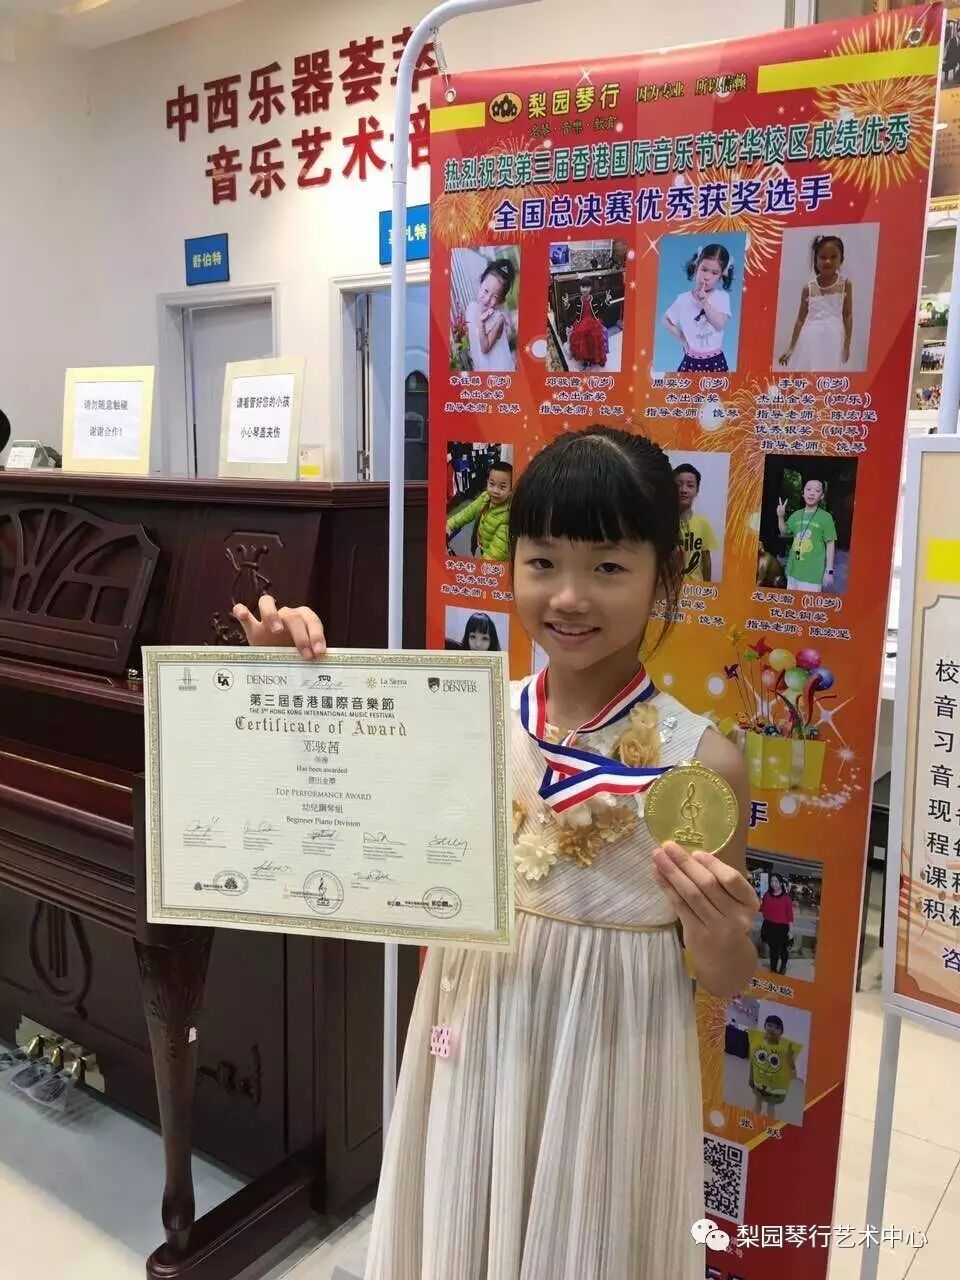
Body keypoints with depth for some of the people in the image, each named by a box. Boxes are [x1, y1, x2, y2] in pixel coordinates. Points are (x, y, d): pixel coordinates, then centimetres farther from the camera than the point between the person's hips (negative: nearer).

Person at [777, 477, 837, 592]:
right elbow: (784, 533, 22)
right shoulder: (797, 515, 7)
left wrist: (829, 571, -8)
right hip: (793, 571, 6)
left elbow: (830, 544, -5)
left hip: (813, 573, -6)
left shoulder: (825, 517, -6)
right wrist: (781, 517, 5)